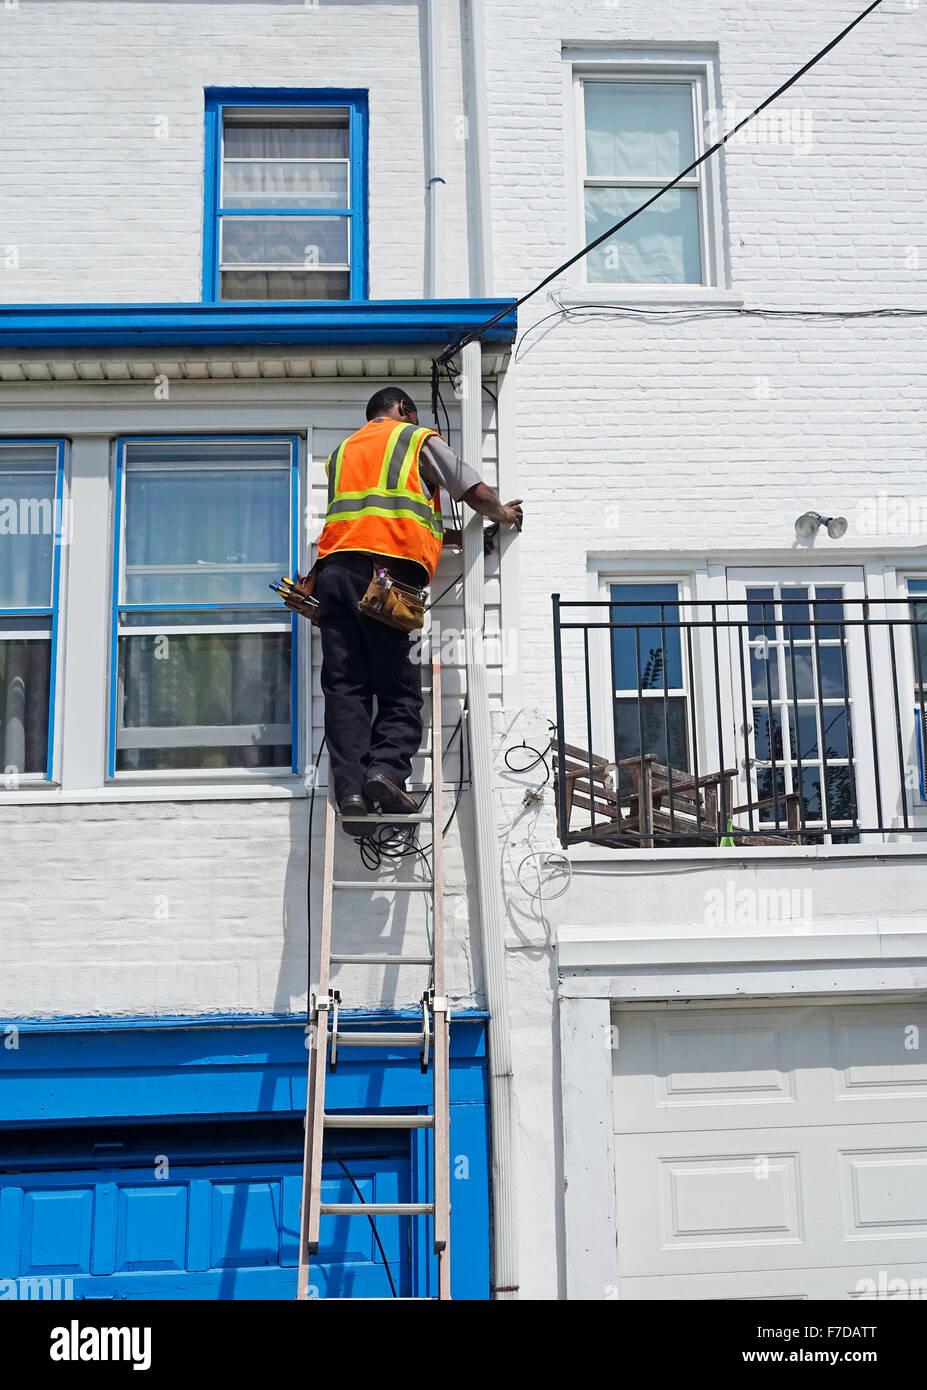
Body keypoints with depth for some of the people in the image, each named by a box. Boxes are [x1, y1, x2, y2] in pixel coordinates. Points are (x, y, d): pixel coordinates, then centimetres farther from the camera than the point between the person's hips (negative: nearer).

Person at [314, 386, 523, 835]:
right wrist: (505, 513, 37)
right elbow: (475, 493, 16)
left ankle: (350, 790, -14)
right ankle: (386, 769, -23)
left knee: (345, 688, -2)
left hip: (334, 567, 4)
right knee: (400, 691, -2)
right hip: (390, 569, -4)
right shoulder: (420, 440, 17)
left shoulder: (341, 452, 32)